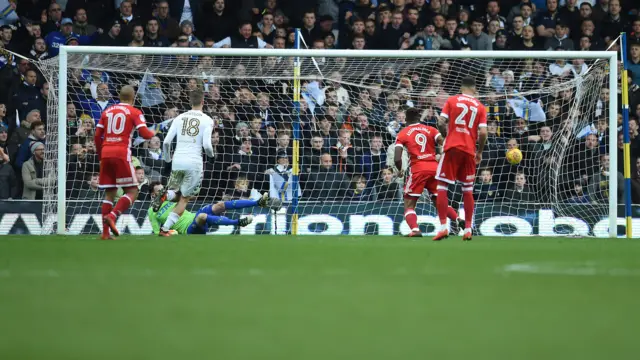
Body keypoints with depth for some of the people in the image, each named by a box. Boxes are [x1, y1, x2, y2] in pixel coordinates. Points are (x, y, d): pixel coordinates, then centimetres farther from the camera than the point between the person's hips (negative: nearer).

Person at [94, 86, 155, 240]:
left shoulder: (107, 111, 16)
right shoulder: (134, 112, 3)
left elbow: (97, 136, 13)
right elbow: (144, 134, -7)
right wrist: (153, 133, 15)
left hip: (106, 154, 5)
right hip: (122, 154, -5)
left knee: (110, 192, 11)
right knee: (132, 191, 2)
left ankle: (105, 232, 6)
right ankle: (112, 216, -21)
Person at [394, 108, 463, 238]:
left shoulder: (402, 134, 6)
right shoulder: (431, 130, 13)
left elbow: (397, 158, -3)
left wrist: (400, 170, 15)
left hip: (417, 168, -3)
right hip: (434, 167, 3)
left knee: (409, 204, 5)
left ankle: (415, 229, -19)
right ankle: (458, 220, -3)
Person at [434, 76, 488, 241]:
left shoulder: (452, 100, 4)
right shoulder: (480, 107, 7)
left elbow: (441, 121, -5)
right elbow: (483, 132, -2)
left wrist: (442, 141, 10)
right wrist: (479, 152, 11)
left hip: (452, 147, -2)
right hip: (469, 150, 2)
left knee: (442, 186, 0)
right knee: (468, 189, 12)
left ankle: (443, 226, -13)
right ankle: (468, 229, 10)